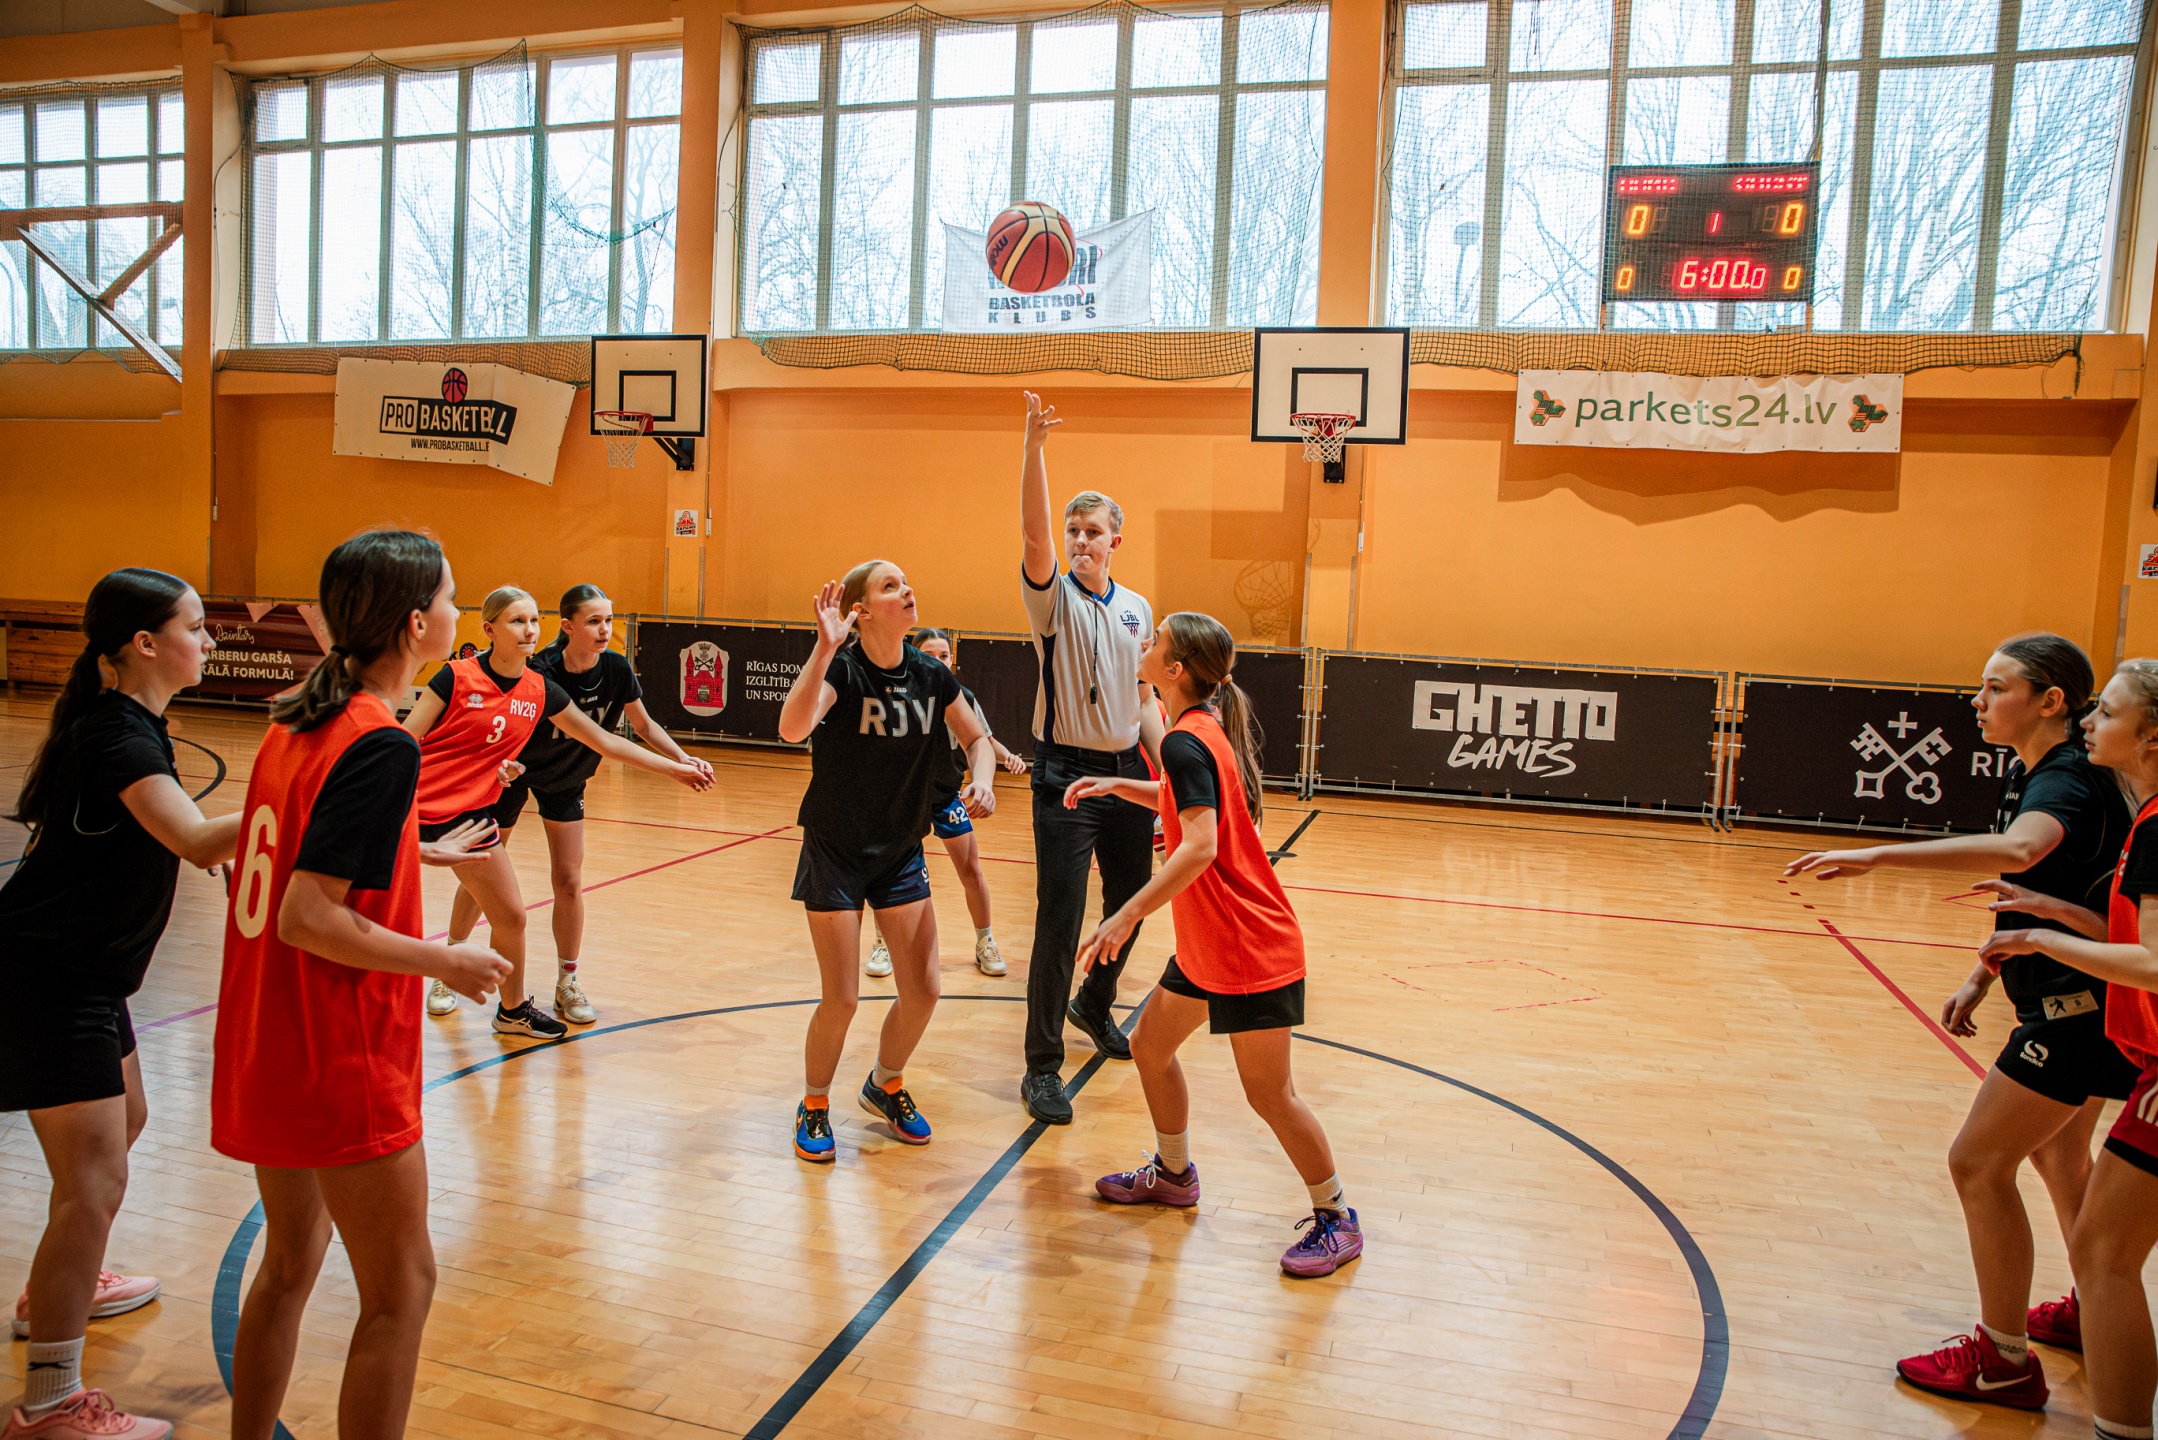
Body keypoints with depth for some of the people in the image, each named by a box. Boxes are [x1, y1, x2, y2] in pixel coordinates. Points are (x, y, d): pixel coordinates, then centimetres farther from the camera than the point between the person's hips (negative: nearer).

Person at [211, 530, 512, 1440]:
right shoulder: (382, 746, -21)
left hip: (262, 1051, 9)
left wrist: (416, 853, 19)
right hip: (341, 1066, -9)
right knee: (401, 1289, 6)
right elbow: (308, 919, -24)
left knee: (289, 1263, 24)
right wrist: (445, 963, -15)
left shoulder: (295, 721, 5)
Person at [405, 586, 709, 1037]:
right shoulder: (457, 677, -13)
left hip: (471, 812, 5)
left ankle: (512, 1009, 31)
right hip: (416, 807, -4)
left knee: (510, 916, 10)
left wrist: (675, 768, 8)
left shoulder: (541, 691, 0)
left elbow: (605, 741, 8)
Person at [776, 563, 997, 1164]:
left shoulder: (932, 677, -5)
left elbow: (975, 737, 11)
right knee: (842, 998, -3)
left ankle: (885, 1086, 32)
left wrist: (981, 779, -9)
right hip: (834, 852, -4)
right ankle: (814, 1107, 25)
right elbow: (792, 728, -39)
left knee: (923, 990, 3)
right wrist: (825, 647, -45)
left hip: (901, 853, 5)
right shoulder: (841, 668, -19)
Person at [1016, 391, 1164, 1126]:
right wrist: (1034, 444, -33)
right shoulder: (1054, 595, -4)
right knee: (1060, 919, -8)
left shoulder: (1137, 610, 10)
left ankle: (1093, 1004, 43)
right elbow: (1033, 530, -23)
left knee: (1130, 900, 16)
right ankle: (1043, 1066, 3)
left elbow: (1141, 700, 15)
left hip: (1126, 771, 5)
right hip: (1067, 773, -5)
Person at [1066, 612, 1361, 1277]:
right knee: (1151, 1045, 18)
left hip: (1250, 948, -10)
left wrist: (1128, 915, -33)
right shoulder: (1209, 729, 7)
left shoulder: (1185, 741, -21)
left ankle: (1336, 1220, 17)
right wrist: (1118, 786, 16)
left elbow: (1199, 847, -32)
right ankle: (1173, 1173, 37)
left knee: (1269, 1094, 0)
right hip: (1208, 945, 10)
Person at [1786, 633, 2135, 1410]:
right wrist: (1980, 978, 11)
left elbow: (2018, 851, -46)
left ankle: (2005, 1360, 6)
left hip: (2078, 1011, -10)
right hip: (2075, 1005, 10)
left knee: (1979, 1163, -6)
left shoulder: (2068, 779, -23)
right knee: (2057, 1155, 26)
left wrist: (1878, 856, -53)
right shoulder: (2030, 774, 7)